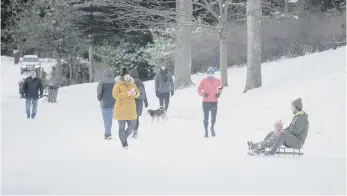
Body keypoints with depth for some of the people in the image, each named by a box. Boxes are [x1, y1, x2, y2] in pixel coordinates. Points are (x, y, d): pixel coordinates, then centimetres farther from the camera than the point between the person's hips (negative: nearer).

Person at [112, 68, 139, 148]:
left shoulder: (132, 84, 9)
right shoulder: (118, 84, -7)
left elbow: (137, 94, 14)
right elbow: (115, 95, -16)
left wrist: (135, 93, -12)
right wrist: (127, 94, -23)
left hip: (131, 110, 5)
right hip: (121, 110, -5)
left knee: (132, 126, 5)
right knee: (122, 127, 1)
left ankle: (124, 138, 29)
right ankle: (124, 144, 11)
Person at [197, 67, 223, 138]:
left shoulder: (217, 81, 4)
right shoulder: (203, 81, 0)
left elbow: (220, 88, 20)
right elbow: (199, 89, 2)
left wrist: (219, 93, 1)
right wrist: (203, 94, -16)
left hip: (214, 102, 1)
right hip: (205, 102, -1)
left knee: (213, 118, 1)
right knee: (206, 118, 1)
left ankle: (212, 128, 28)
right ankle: (206, 131, 11)